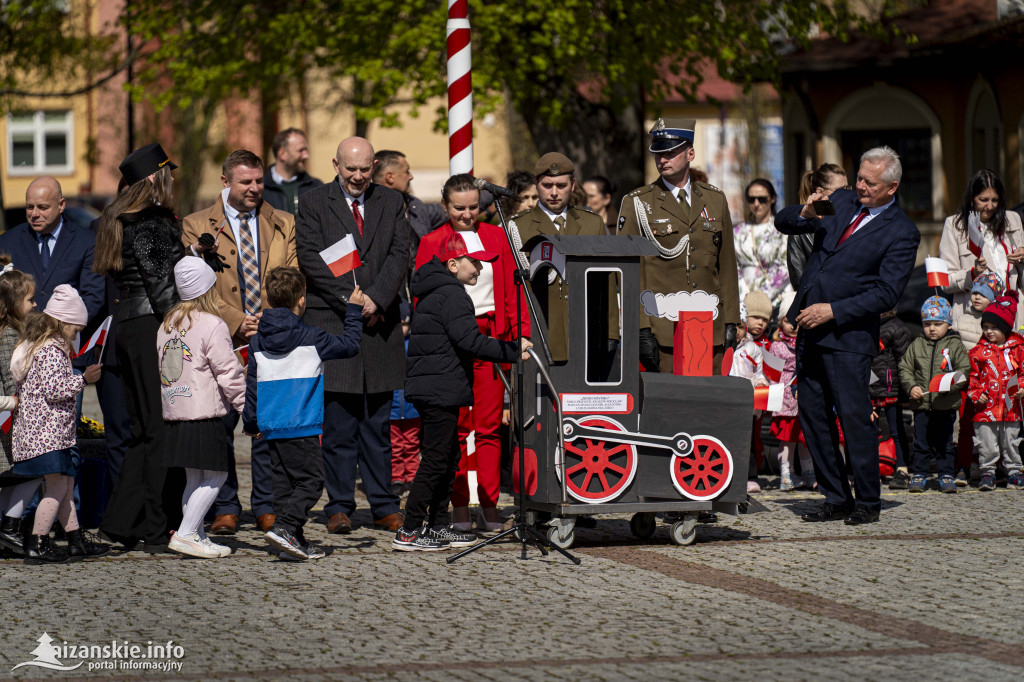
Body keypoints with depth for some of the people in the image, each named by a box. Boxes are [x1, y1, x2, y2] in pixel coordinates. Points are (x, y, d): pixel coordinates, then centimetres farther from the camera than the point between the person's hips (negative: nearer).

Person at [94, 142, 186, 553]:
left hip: (127, 325, 9)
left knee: (145, 430, 15)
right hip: (153, 325, -9)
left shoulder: (118, 221, 15)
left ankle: (121, 522, 15)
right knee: (163, 428, -5)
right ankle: (158, 531, -3)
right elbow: (161, 284, -17)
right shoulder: (154, 221, -13)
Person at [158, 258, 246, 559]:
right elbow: (229, 373, -11)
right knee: (215, 476, -2)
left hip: (173, 413, 8)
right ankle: (185, 534, -9)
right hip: (205, 415, -8)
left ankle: (198, 537, 16)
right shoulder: (212, 325, -10)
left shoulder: (168, 323, 14)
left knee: (195, 478, 14)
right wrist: (246, 407, -5)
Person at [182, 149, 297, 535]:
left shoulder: (284, 226, 13)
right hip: (223, 343, -1)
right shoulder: (198, 226, 6)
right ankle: (225, 510, 6)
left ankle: (267, 509, 7)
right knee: (220, 426, -3)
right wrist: (236, 323, -11)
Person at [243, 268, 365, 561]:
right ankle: (284, 528, -20)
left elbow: (251, 385, 14)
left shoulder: (257, 342, 8)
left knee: (284, 481, 11)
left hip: (270, 426, 6)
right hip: (301, 426, -6)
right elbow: (349, 345, 3)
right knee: (310, 481, -4)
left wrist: (250, 422, 25)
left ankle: (294, 542, 10)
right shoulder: (310, 339, -8)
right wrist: (354, 312, 15)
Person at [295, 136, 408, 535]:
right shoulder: (315, 205, 4)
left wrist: (376, 298, -11)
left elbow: (400, 255, 3)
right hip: (331, 323, -2)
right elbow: (311, 258, -5)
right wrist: (350, 299, -12)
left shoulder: (391, 203, 12)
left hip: (379, 323, 2)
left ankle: (384, 507, 10)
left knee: (378, 425, 6)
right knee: (338, 424, -1)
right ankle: (339, 507, 4)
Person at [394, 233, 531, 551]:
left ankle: (431, 526, 21)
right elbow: (469, 341, -23)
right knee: (436, 459, -8)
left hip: (432, 390, 11)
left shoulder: (434, 292, 19)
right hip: (441, 390, -11)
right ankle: (408, 532, -7)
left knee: (448, 457, 16)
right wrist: (513, 350, -18)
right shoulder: (451, 295, -14)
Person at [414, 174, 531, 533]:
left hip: (491, 337, 1)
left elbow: (512, 288, 11)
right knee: (456, 426, 0)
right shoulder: (433, 242, 5)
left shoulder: (496, 237, 11)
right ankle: (459, 507, 5)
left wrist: (520, 333, 1)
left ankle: (490, 506, 3)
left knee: (489, 427, 0)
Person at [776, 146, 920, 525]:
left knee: (854, 417, -8)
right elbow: (782, 223, 15)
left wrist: (833, 311, -18)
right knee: (812, 415, 7)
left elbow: (886, 294, -13)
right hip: (810, 327, 6)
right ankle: (836, 499, 15)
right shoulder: (841, 202, 11)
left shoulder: (902, 234, -6)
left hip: (848, 335, -6)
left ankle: (868, 503, 4)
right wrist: (805, 214, -8)